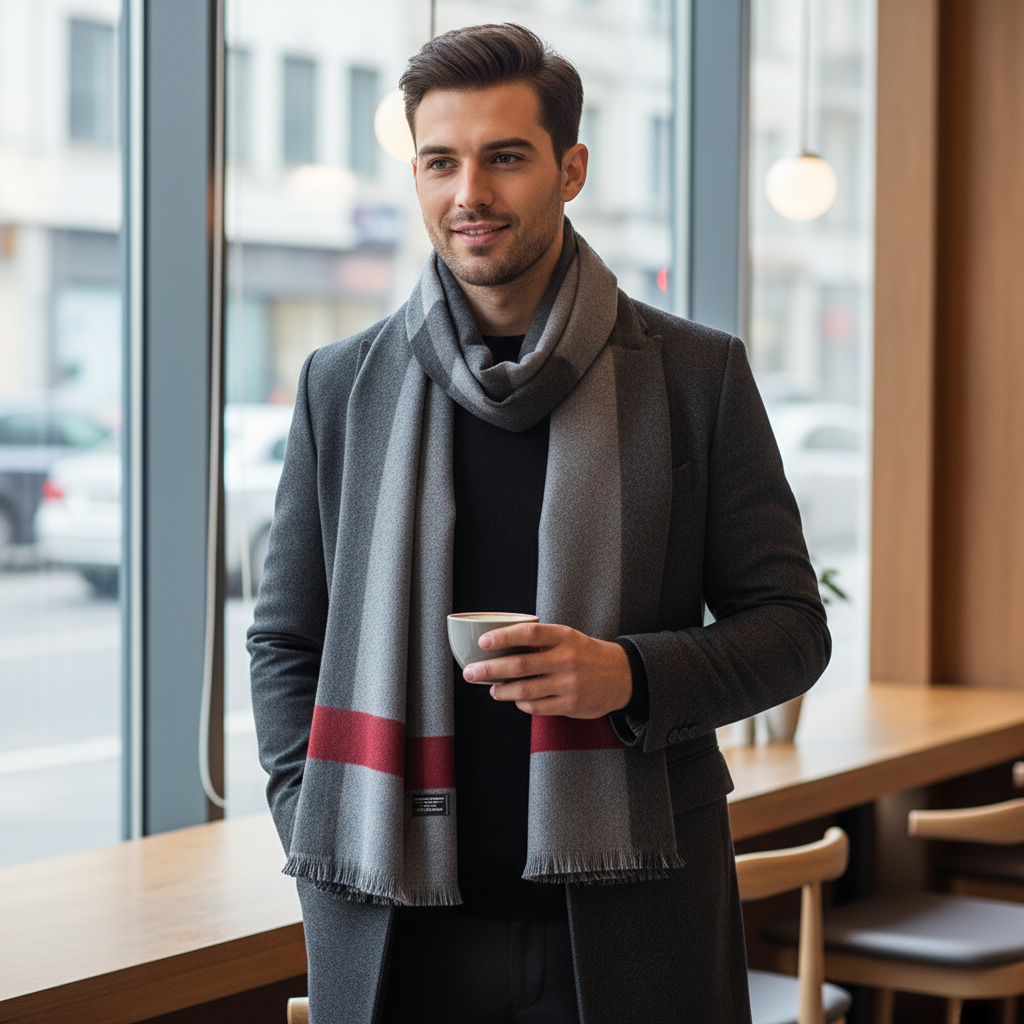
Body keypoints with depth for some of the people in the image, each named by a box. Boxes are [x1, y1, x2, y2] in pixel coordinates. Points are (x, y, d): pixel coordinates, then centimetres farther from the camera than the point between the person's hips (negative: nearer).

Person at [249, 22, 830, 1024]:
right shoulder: (341, 382, 6)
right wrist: (316, 840, -1)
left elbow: (790, 625, 2)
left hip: (630, 917, -1)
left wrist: (630, 676, -16)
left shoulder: (698, 375, 1)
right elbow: (284, 640, 12)